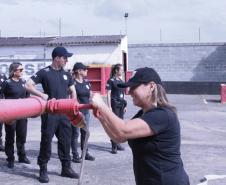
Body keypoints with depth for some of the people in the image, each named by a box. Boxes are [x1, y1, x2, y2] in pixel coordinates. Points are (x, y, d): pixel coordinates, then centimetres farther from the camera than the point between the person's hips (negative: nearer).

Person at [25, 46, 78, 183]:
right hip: (49, 112, -5)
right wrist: (43, 95, -18)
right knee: (46, 140, -1)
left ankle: (66, 167, 19)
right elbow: (28, 85, -9)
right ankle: (43, 169, 8)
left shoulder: (66, 74, 11)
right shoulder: (44, 72, -4)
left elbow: (73, 91, 19)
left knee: (66, 140, 8)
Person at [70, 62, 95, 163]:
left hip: (86, 111, 7)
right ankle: (75, 155, 8)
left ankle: (85, 153, 23)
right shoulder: (73, 82, -11)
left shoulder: (87, 82, 10)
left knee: (85, 133, 13)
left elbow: (90, 94, 20)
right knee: (75, 133, 1)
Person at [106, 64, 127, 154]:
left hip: (121, 105, 7)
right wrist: (109, 106, -15)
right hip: (114, 105, -7)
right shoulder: (111, 81, -7)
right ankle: (114, 146, -3)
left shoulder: (121, 81, 14)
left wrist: (124, 105, 16)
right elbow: (108, 94, -9)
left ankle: (118, 143, 19)